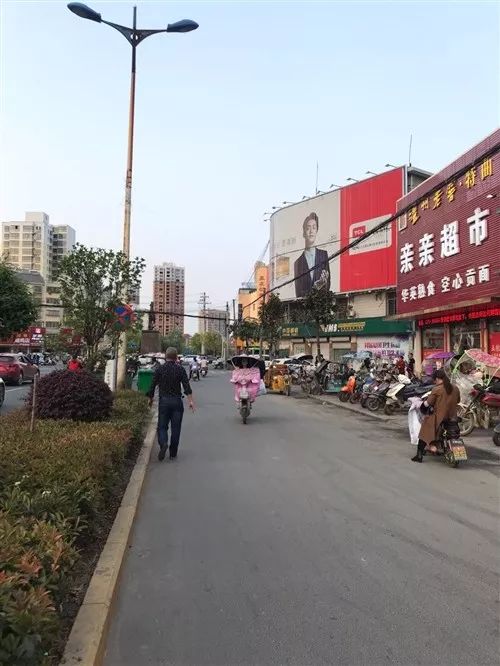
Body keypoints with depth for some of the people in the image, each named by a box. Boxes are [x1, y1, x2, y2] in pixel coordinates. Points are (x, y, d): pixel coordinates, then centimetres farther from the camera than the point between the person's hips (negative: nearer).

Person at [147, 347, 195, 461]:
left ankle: (163, 443, -19)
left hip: (164, 401, 0)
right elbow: (186, 386, -11)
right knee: (175, 428, 8)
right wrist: (191, 401, -12)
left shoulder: (159, 369, -1)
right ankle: (173, 454, 12)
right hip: (177, 401, 0)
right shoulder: (180, 369, -2)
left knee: (162, 426, 8)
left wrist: (150, 399, 14)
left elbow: (153, 386, 0)